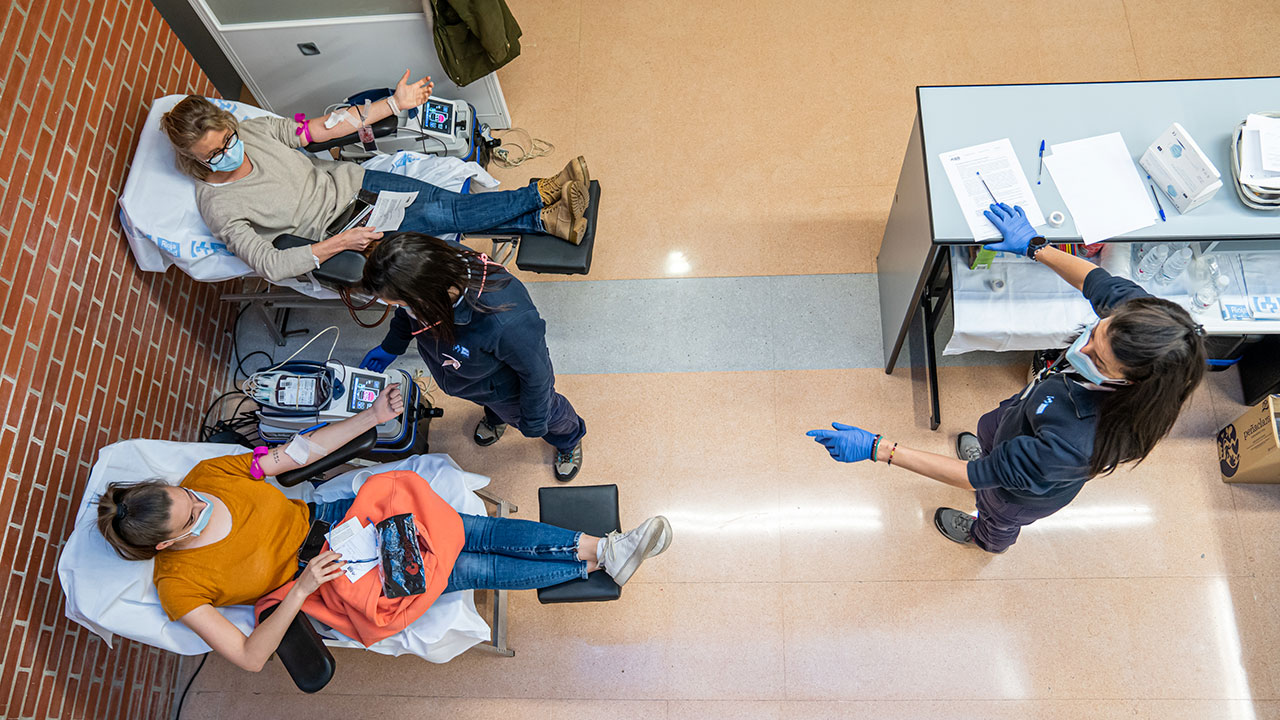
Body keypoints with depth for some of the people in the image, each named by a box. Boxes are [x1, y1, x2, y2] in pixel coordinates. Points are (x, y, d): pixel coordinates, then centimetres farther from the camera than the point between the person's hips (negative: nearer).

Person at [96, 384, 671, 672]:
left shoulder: (206, 476, -9)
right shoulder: (178, 585, -19)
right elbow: (249, 657, -19)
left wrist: (373, 417, -9)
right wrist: (301, 589, -31)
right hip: (324, 582, -4)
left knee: (479, 533, -10)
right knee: (475, 569, -10)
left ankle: (604, 548, -1)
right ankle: (594, 564, 3)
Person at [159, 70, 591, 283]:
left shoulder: (251, 130, -4)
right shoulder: (218, 207, -18)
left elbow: (320, 129, -3)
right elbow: (269, 266, -24)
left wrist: (395, 103, -9)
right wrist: (340, 243, -29)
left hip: (349, 182, 5)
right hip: (333, 228, -5)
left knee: (452, 204, -13)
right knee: (441, 218, -19)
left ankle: (543, 219, -11)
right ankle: (542, 195, -17)